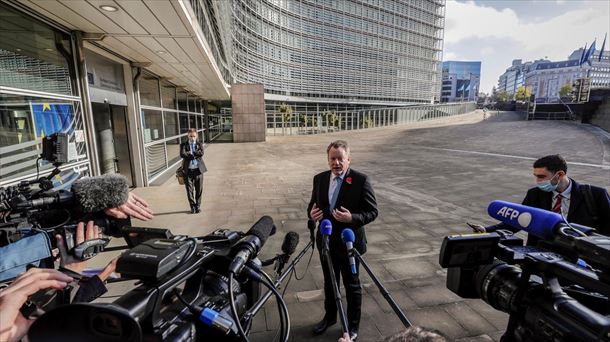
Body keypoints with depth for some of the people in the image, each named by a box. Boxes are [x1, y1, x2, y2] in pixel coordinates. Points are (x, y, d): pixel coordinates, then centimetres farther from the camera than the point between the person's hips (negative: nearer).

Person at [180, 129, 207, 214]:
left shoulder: (199, 144, 9)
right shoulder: (183, 145, 7)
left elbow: (201, 153, -10)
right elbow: (182, 154, -12)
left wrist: (190, 153, -8)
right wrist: (195, 154, -11)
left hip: (198, 169, 1)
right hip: (188, 170, 0)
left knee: (199, 189, 5)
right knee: (189, 189, 2)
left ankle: (198, 206, 20)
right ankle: (193, 206, 16)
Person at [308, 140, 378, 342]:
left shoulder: (361, 180, -15)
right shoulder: (319, 179, 0)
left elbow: (372, 211, -13)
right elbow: (312, 204, 9)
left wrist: (352, 218, -30)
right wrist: (311, 213, -14)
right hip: (326, 241, 5)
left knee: (352, 286, 15)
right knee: (329, 282, 23)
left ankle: (353, 326, 37)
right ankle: (330, 316, 47)